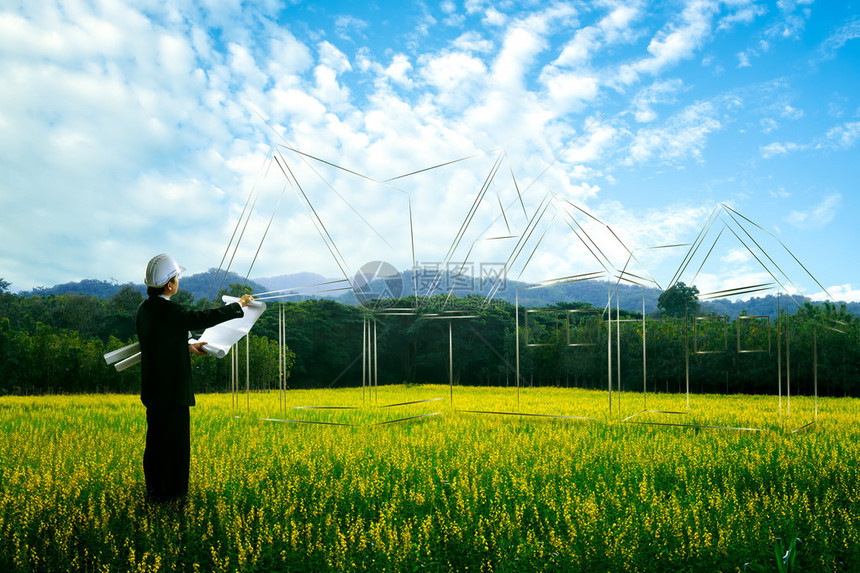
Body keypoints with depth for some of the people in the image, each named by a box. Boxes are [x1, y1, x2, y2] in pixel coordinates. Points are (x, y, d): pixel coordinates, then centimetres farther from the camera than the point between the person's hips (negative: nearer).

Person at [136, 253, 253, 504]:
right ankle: (172, 492, 15)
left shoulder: (145, 307, 5)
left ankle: (155, 488, 30)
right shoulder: (168, 310, -23)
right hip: (172, 389, -9)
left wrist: (189, 347, 15)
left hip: (153, 388, 9)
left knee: (156, 438, 18)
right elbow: (205, 318, -20)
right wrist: (239, 305, -8)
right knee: (175, 439, 4)